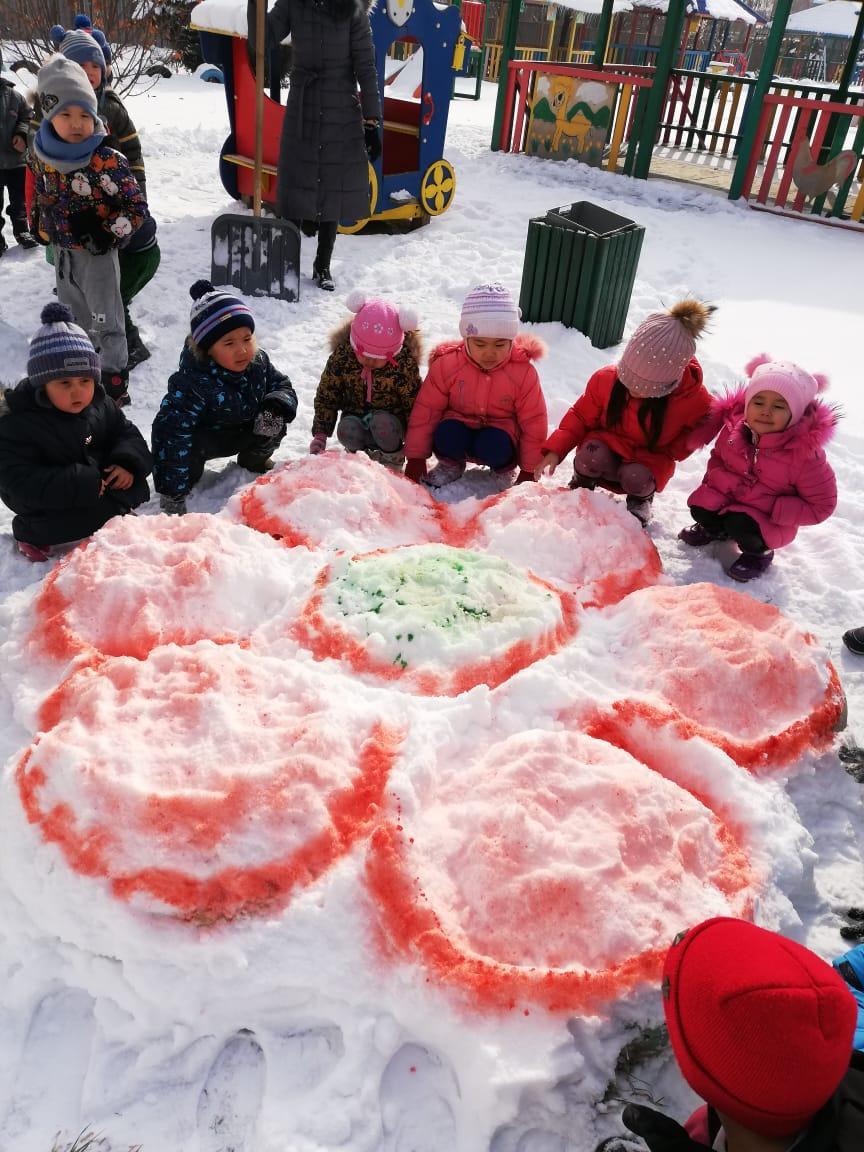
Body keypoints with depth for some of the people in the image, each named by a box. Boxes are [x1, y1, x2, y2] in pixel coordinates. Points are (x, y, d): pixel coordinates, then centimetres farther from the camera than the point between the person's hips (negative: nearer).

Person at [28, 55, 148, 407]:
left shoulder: (108, 161, -19)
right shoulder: (43, 154, -3)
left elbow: (137, 206, -14)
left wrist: (108, 235, -21)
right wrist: (44, 228, 10)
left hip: (97, 255, -6)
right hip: (62, 252, 6)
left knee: (106, 322, 2)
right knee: (73, 319, 20)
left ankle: (114, 381, 12)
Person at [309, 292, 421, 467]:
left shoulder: (404, 364, -22)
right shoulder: (341, 356, -16)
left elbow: (414, 403, -13)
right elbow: (326, 396, -5)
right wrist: (320, 435, -10)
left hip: (391, 418, -2)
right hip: (355, 413, 2)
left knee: (382, 424, -35)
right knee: (347, 432, -31)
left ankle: (392, 456, -3)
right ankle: (360, 452, 5)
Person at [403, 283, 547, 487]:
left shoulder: (524, 373, -17)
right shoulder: (446, 365, -16)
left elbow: (534, 423, -8)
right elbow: (426, 410, -8)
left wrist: (529, 470, -3)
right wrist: (416, 458, -6)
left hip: (501, 431, -1)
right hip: (459, 424, 1)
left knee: (494, 448, -34)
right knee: (446, 437, -32)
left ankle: (505, 468, 3)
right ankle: (451, 463, 4)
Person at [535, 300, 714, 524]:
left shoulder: (696, 401, -24)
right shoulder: (606, 379, -19)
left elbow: (680, 446, -10)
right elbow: (581, 416, -7)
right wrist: (555, 451, -21)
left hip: (649, 461, 0)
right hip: (607, 449, 1)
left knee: (635, 478, -32)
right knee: (592, 455, -32)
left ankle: (642, 498, 5)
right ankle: (581, 486, 3)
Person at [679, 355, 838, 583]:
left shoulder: (806, 453, -25)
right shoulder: (734, 427, -13)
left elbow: (821, 506, -16)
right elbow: (717, 458, 8)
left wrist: (773, 508, -24)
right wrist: (728, 483, -11)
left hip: (770, 519, -4)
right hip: (729, 497, 5)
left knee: (741, 526, -29)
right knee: (701, 508, -16)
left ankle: (759, 552, 7)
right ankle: (716, 527, 22)